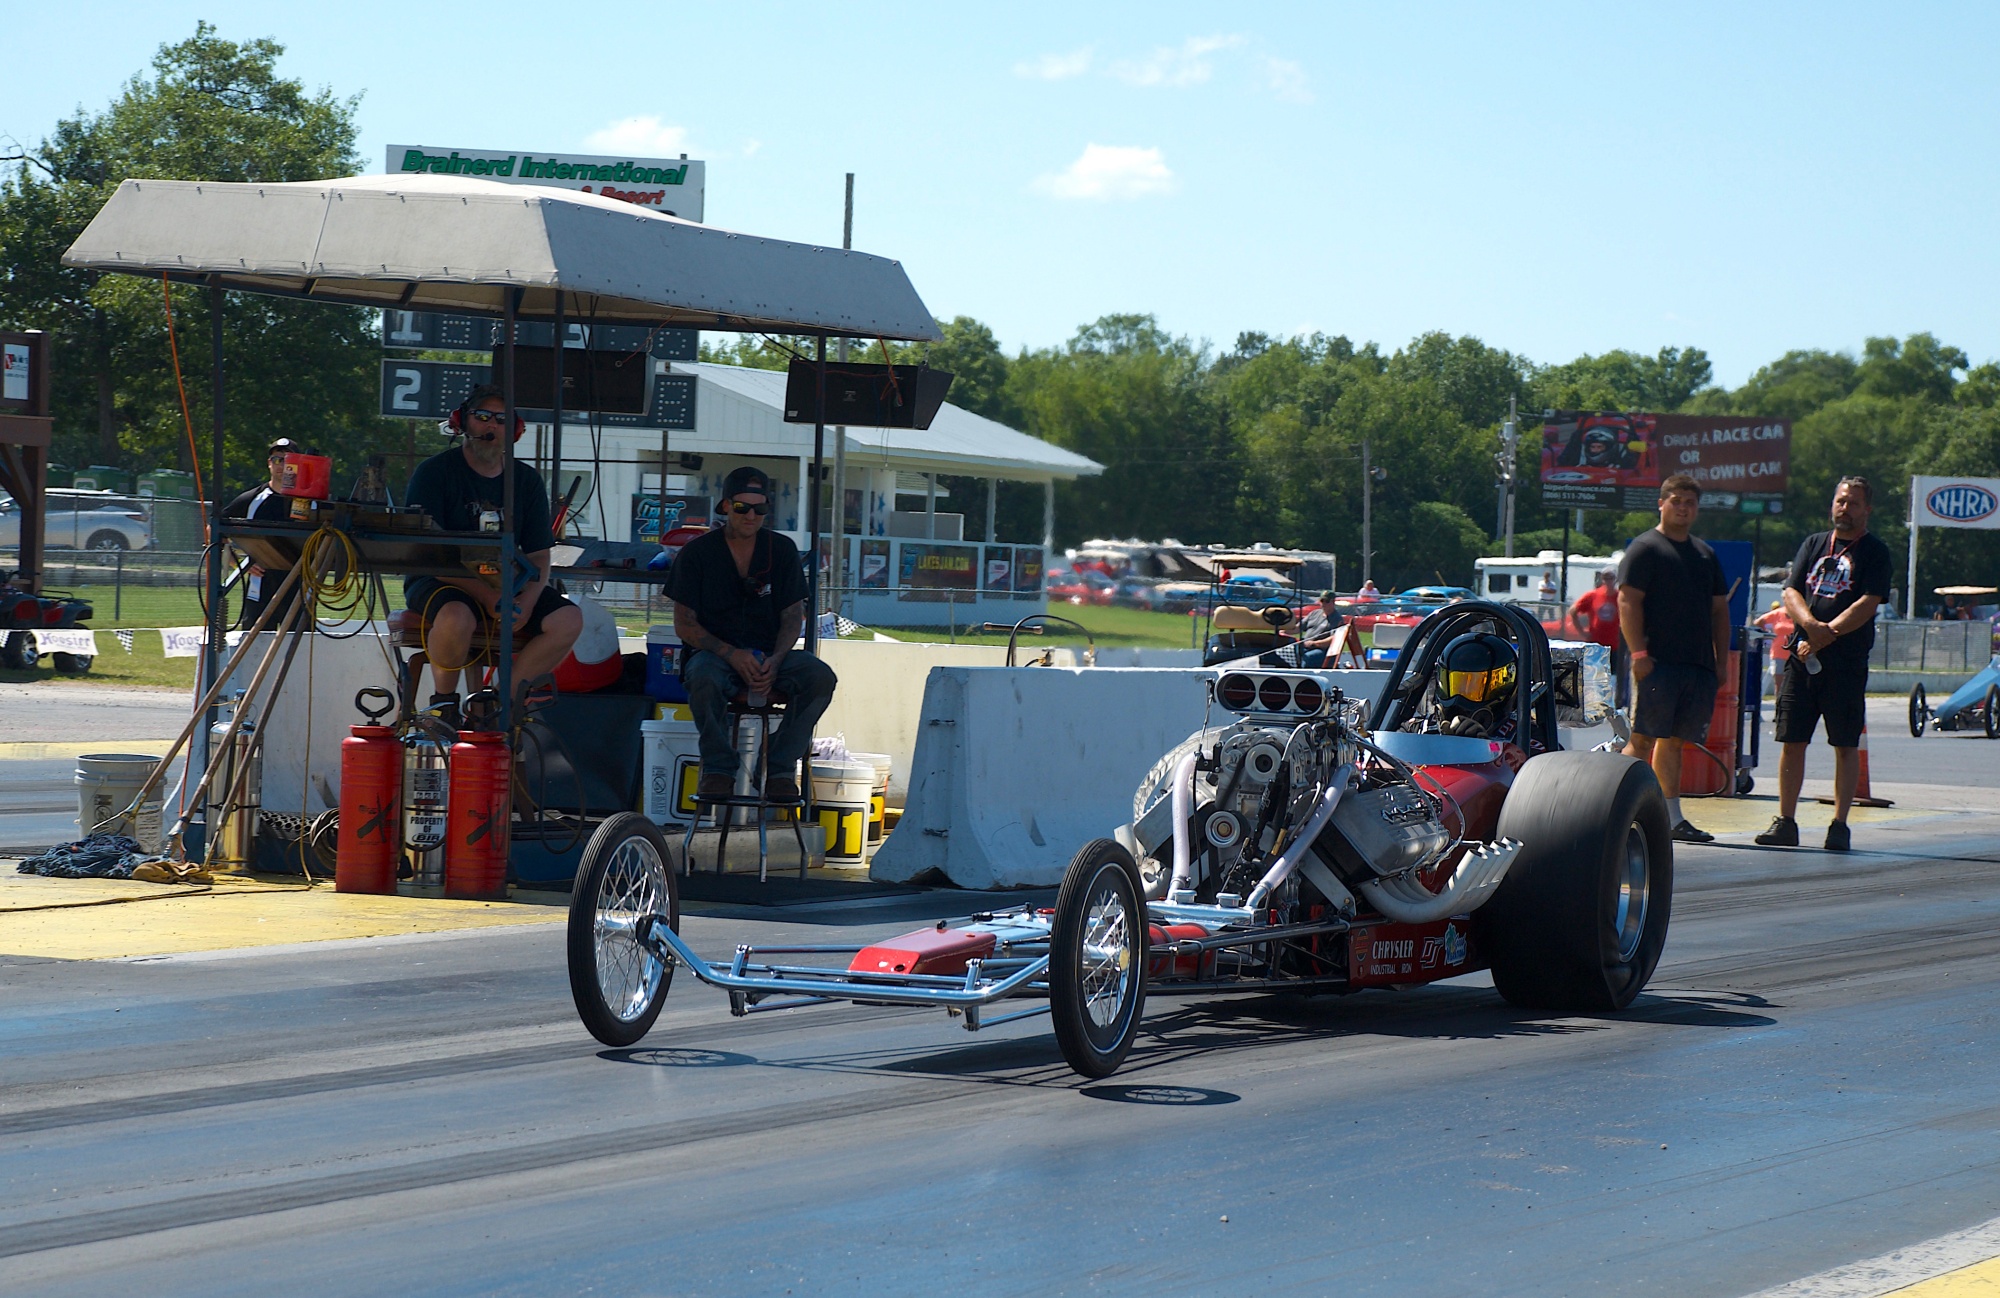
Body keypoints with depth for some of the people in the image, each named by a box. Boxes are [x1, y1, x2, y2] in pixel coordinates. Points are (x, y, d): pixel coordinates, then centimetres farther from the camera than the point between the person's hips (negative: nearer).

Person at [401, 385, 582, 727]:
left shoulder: (527, 481, 9)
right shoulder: (434, 472, -5)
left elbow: (538, 557, 6)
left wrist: (525, 604, -17)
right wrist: (487, 596, -24)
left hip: (506, 586, 5)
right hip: (440, 582, -5)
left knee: (568, 619, -19)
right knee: (456, 616, -39)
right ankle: (443, 701, -13)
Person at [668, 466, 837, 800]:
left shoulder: (782, 550, 8)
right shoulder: (697, 553, 0)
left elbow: (793, 617, 7)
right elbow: (684, 624, -2)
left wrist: (775, 660, -14)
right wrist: (732, 655, -18)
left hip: (770, 655, 3)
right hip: (714, 653, -2)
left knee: (820, 676, -28)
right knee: (704, 679, -39)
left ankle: (780, 769, -19)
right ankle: (718, 769, -20)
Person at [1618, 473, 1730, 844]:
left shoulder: (1704, 553, 21)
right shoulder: (1645, 547, 0)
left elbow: (1719, 609, 24)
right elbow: (1628, 601, -9)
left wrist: (1722, 659, 16)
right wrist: (1638, 653, -17)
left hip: (1698, 663, 7)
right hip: (1657, 662, -7)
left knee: (1673, 741, 9)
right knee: (1643, 739, -11)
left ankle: (1672, 818, 10)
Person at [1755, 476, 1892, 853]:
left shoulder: (1874, 552, 1)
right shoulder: (1814, 544, 16)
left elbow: (1867, 604, -10)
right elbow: (1791, 592, 7)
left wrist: (1827, 635, -16)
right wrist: (1811, 625, -13)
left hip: (1847, 663, -4)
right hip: (1801, 657, 4)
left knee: (1846, 746, -2)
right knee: (1792, 740, 3)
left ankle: (1839, 825, 1)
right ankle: (1785, 822, 9)